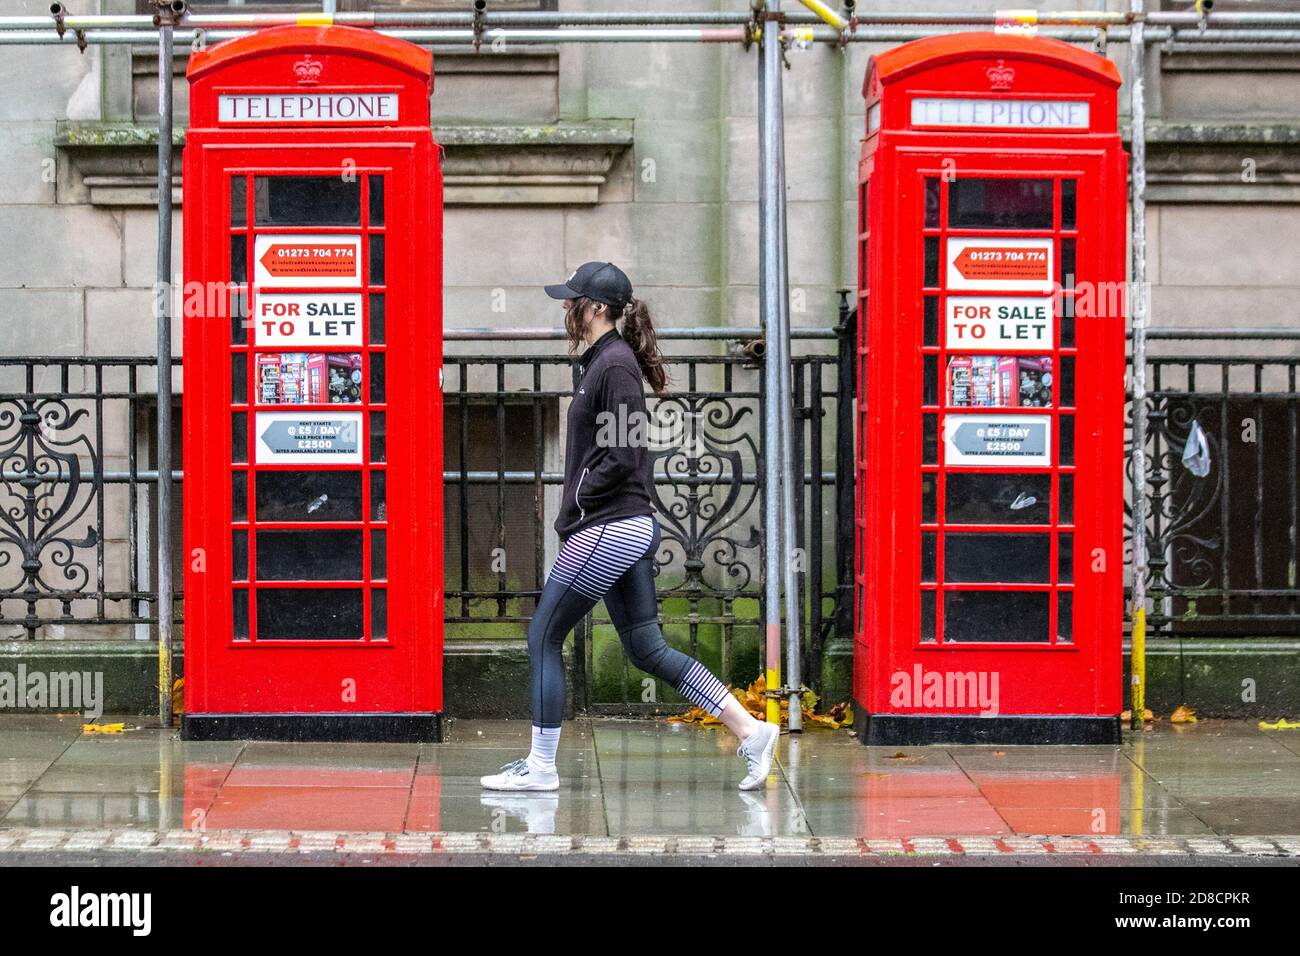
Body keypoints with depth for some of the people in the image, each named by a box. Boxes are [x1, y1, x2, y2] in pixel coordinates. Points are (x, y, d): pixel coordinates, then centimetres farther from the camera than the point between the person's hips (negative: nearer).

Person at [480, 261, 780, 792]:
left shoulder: (615, 364, -14)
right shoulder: (604, 361, 16)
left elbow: (623, 455, -20)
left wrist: (574, 509, -12)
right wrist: (576, 514, 14)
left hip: (608, 529, -10)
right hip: (629, 528, 10)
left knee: (544, 637, -1)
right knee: (647, 648, 11)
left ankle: (540, 766, 5)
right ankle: (750, 731, 8)